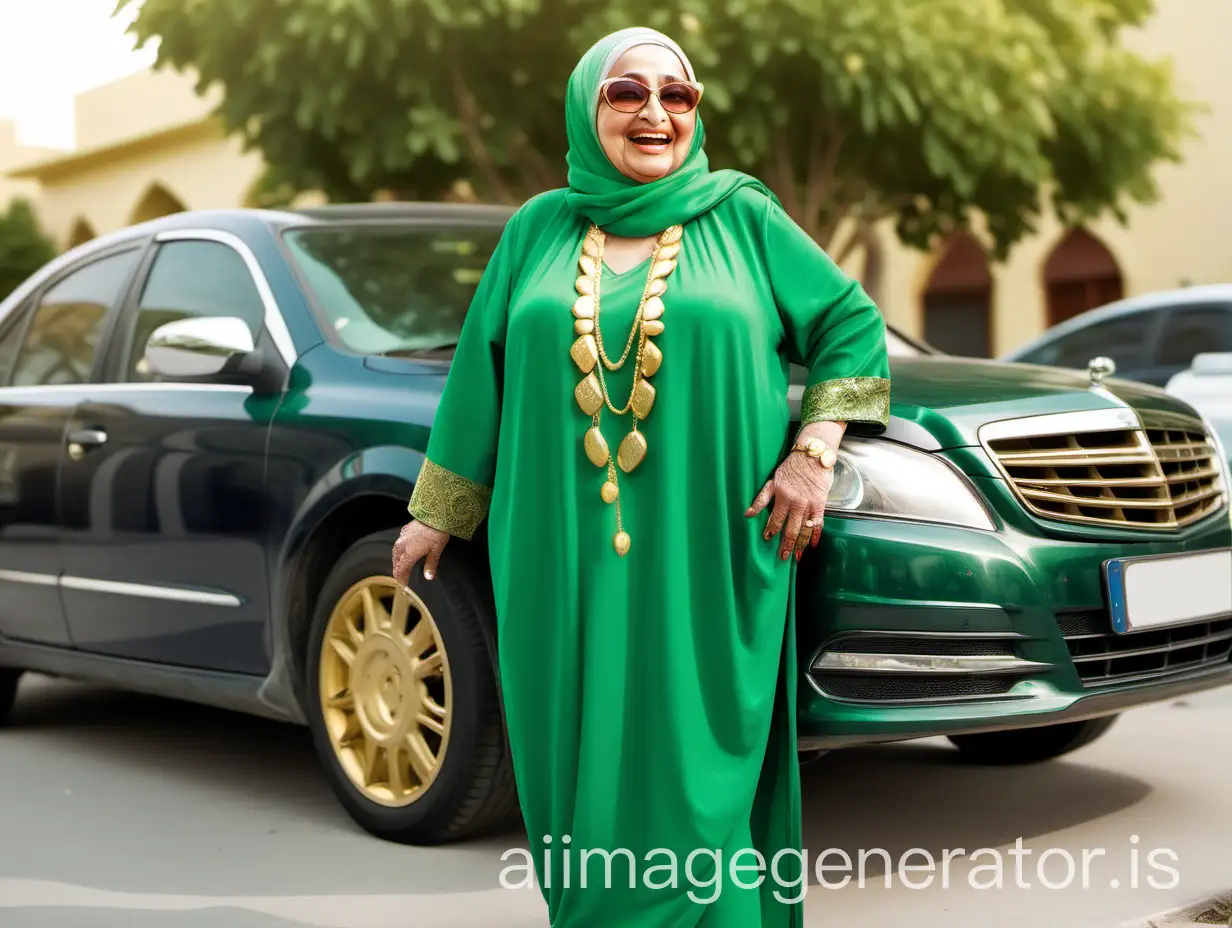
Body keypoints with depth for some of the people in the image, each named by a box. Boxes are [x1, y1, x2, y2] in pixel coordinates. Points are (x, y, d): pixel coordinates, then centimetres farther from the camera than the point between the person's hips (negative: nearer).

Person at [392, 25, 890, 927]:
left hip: (703, 565, -2)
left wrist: (814, 453, -4)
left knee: (693, 778, 0)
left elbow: (852, 324, 7)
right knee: (582, 768, 8)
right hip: (567, 564, 2)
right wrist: (436, 512, 16)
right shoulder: (538, 229, 10)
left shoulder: (743, 218, 5)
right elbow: (479, 372, 13)